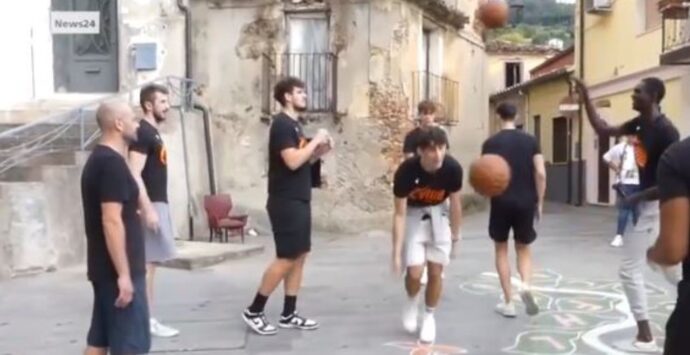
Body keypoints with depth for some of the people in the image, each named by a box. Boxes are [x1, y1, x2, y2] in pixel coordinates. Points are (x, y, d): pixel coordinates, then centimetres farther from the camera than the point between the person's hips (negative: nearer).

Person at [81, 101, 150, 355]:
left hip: (104, 268, 10)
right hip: (118, 270, -10)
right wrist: (124, 274, -23)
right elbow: (112, 221, -24)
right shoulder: (113, 163, -18)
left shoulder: (98, 159, 14)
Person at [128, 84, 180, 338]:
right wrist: (148, 209, -25)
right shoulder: (143, 133, -14)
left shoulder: (153, 132, 16)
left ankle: (144, 316, 18)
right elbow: (135, 175, -21)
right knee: (149, 262, -7)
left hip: (158, 202, 10)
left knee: (150, 261, 12)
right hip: (151, 204, -10)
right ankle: (147, 320, -2)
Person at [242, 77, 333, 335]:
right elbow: (292, 161, -24)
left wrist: (319, 152, 6)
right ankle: (253, 311, 3)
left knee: (300, 256, 9)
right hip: (286, 202, -10)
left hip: (300, 200, 10)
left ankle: (288, 315, 15)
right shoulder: (282, 124, -13)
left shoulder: (295, 124, 16)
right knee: (286, 258, -8)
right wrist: (315, 141, -13)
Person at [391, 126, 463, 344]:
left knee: (435, 271, 1)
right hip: (413, 214, -2)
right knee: (415, 272, -11)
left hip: (437, 214, 2)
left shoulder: (453, 168, -25)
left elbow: (455, 203, -7)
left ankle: (429, 317, 23)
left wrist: (455, 234, 3)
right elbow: (399, 214, -24)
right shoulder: (406, 171, -31)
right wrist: (396, 253, -25)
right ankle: (412, 302, 23)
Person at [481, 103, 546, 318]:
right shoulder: (530, 140, 3)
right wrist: (539, 202, 6)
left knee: (501, 249, 14)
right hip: (526, 202, 2)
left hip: (502, 202, -2)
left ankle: (508, 303, 12)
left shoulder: (491, 143, -4)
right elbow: (541, 173, -2)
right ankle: (526, 285, -11)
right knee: (523, 248, 18)